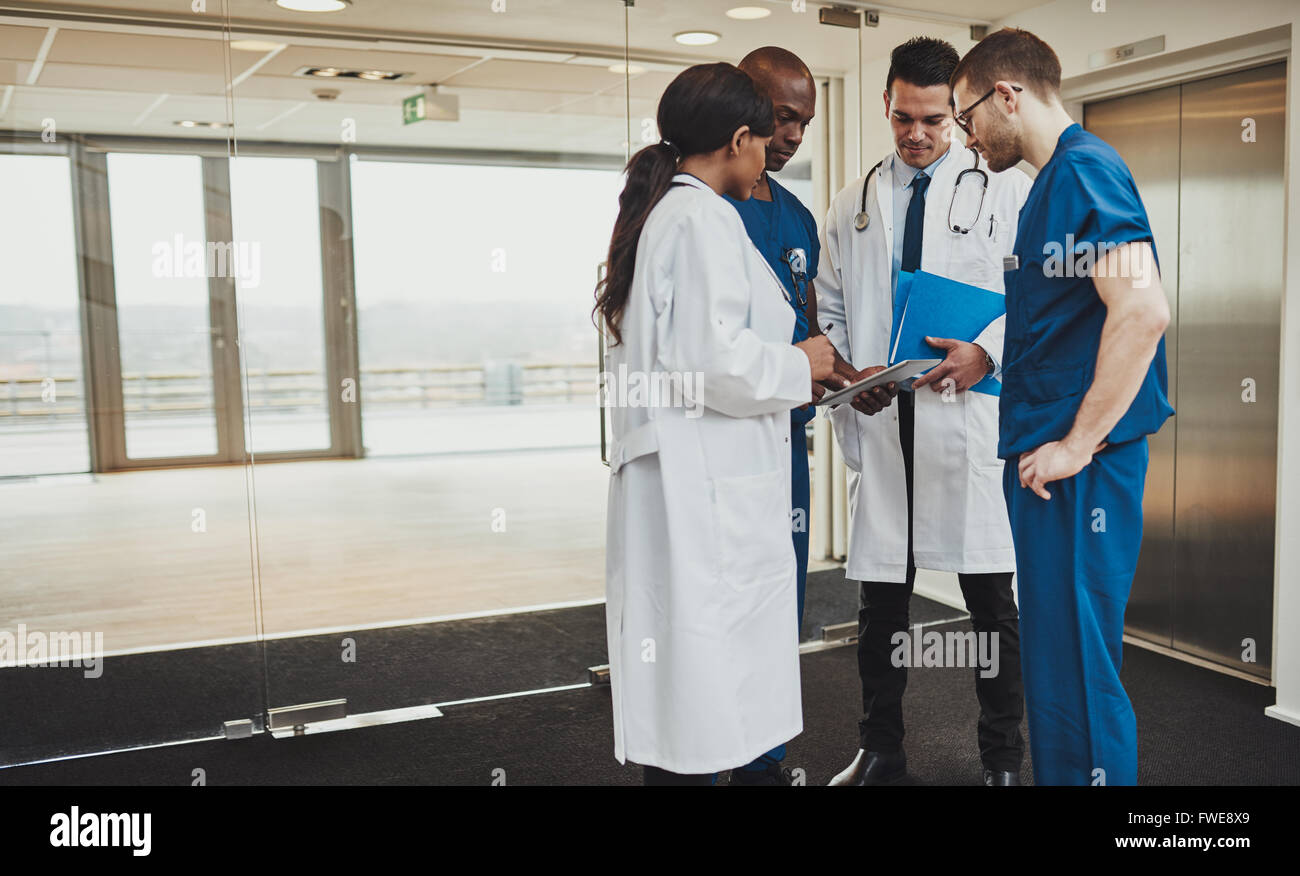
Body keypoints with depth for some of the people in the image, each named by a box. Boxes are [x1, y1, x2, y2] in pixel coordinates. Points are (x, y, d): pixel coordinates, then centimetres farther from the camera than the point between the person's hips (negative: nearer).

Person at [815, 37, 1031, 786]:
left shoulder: (1006, 190, 4)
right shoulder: (854, 204, 14)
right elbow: (828, 310, 17)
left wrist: (988, 351, -16)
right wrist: (846, 374, -1)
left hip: (974, 418, -3)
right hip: (882, 423, 3)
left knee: (992, 600, 3)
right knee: (881, 600, 10)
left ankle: (1004, 759, 20)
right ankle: (880, 754, 25)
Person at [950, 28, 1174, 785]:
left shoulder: (1083, 168, -13)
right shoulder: (1059, 177, 18)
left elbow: (1143, 310, -25)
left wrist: (1078, 445, -21)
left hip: (1079, 468, -10)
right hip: (1047, 460, 10)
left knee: (1075, 670, -3)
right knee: (1056, 662, 17)